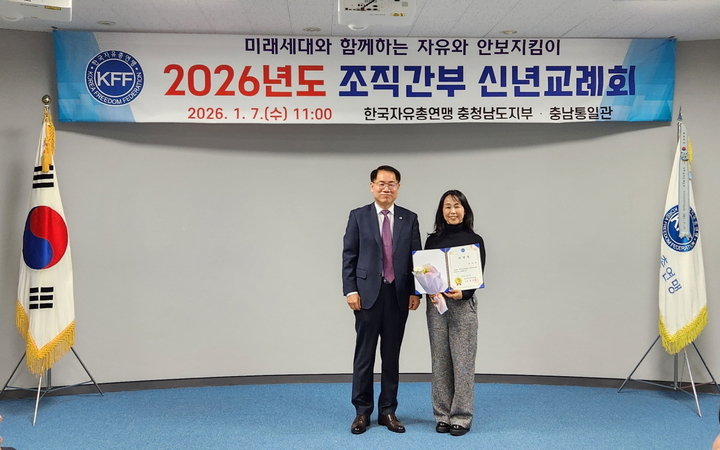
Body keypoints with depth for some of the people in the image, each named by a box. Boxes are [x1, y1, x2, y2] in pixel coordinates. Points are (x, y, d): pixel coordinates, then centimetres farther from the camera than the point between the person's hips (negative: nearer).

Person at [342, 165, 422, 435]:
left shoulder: (409, 219, 7)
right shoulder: (358, 216, 2)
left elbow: (416, 257, 7)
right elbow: (349, 256, 0)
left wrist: (415, 291, 0)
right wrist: (350, 290, -8)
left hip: (399, 295, 2)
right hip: (368, 293, -2)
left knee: (392, 356, 8)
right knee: (364, 354, 3)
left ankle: (388, 411, 17)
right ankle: (362, 412, 13)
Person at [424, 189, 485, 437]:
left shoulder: (474, 240, 0)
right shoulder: (433, 240, 8)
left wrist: (462, 293, -24)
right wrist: (430, 292, -14)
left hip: (463, 305, -2)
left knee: (463, 361, 0)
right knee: (440, 361, 7)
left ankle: (461, 417, 8)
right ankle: (442, 415, 16)